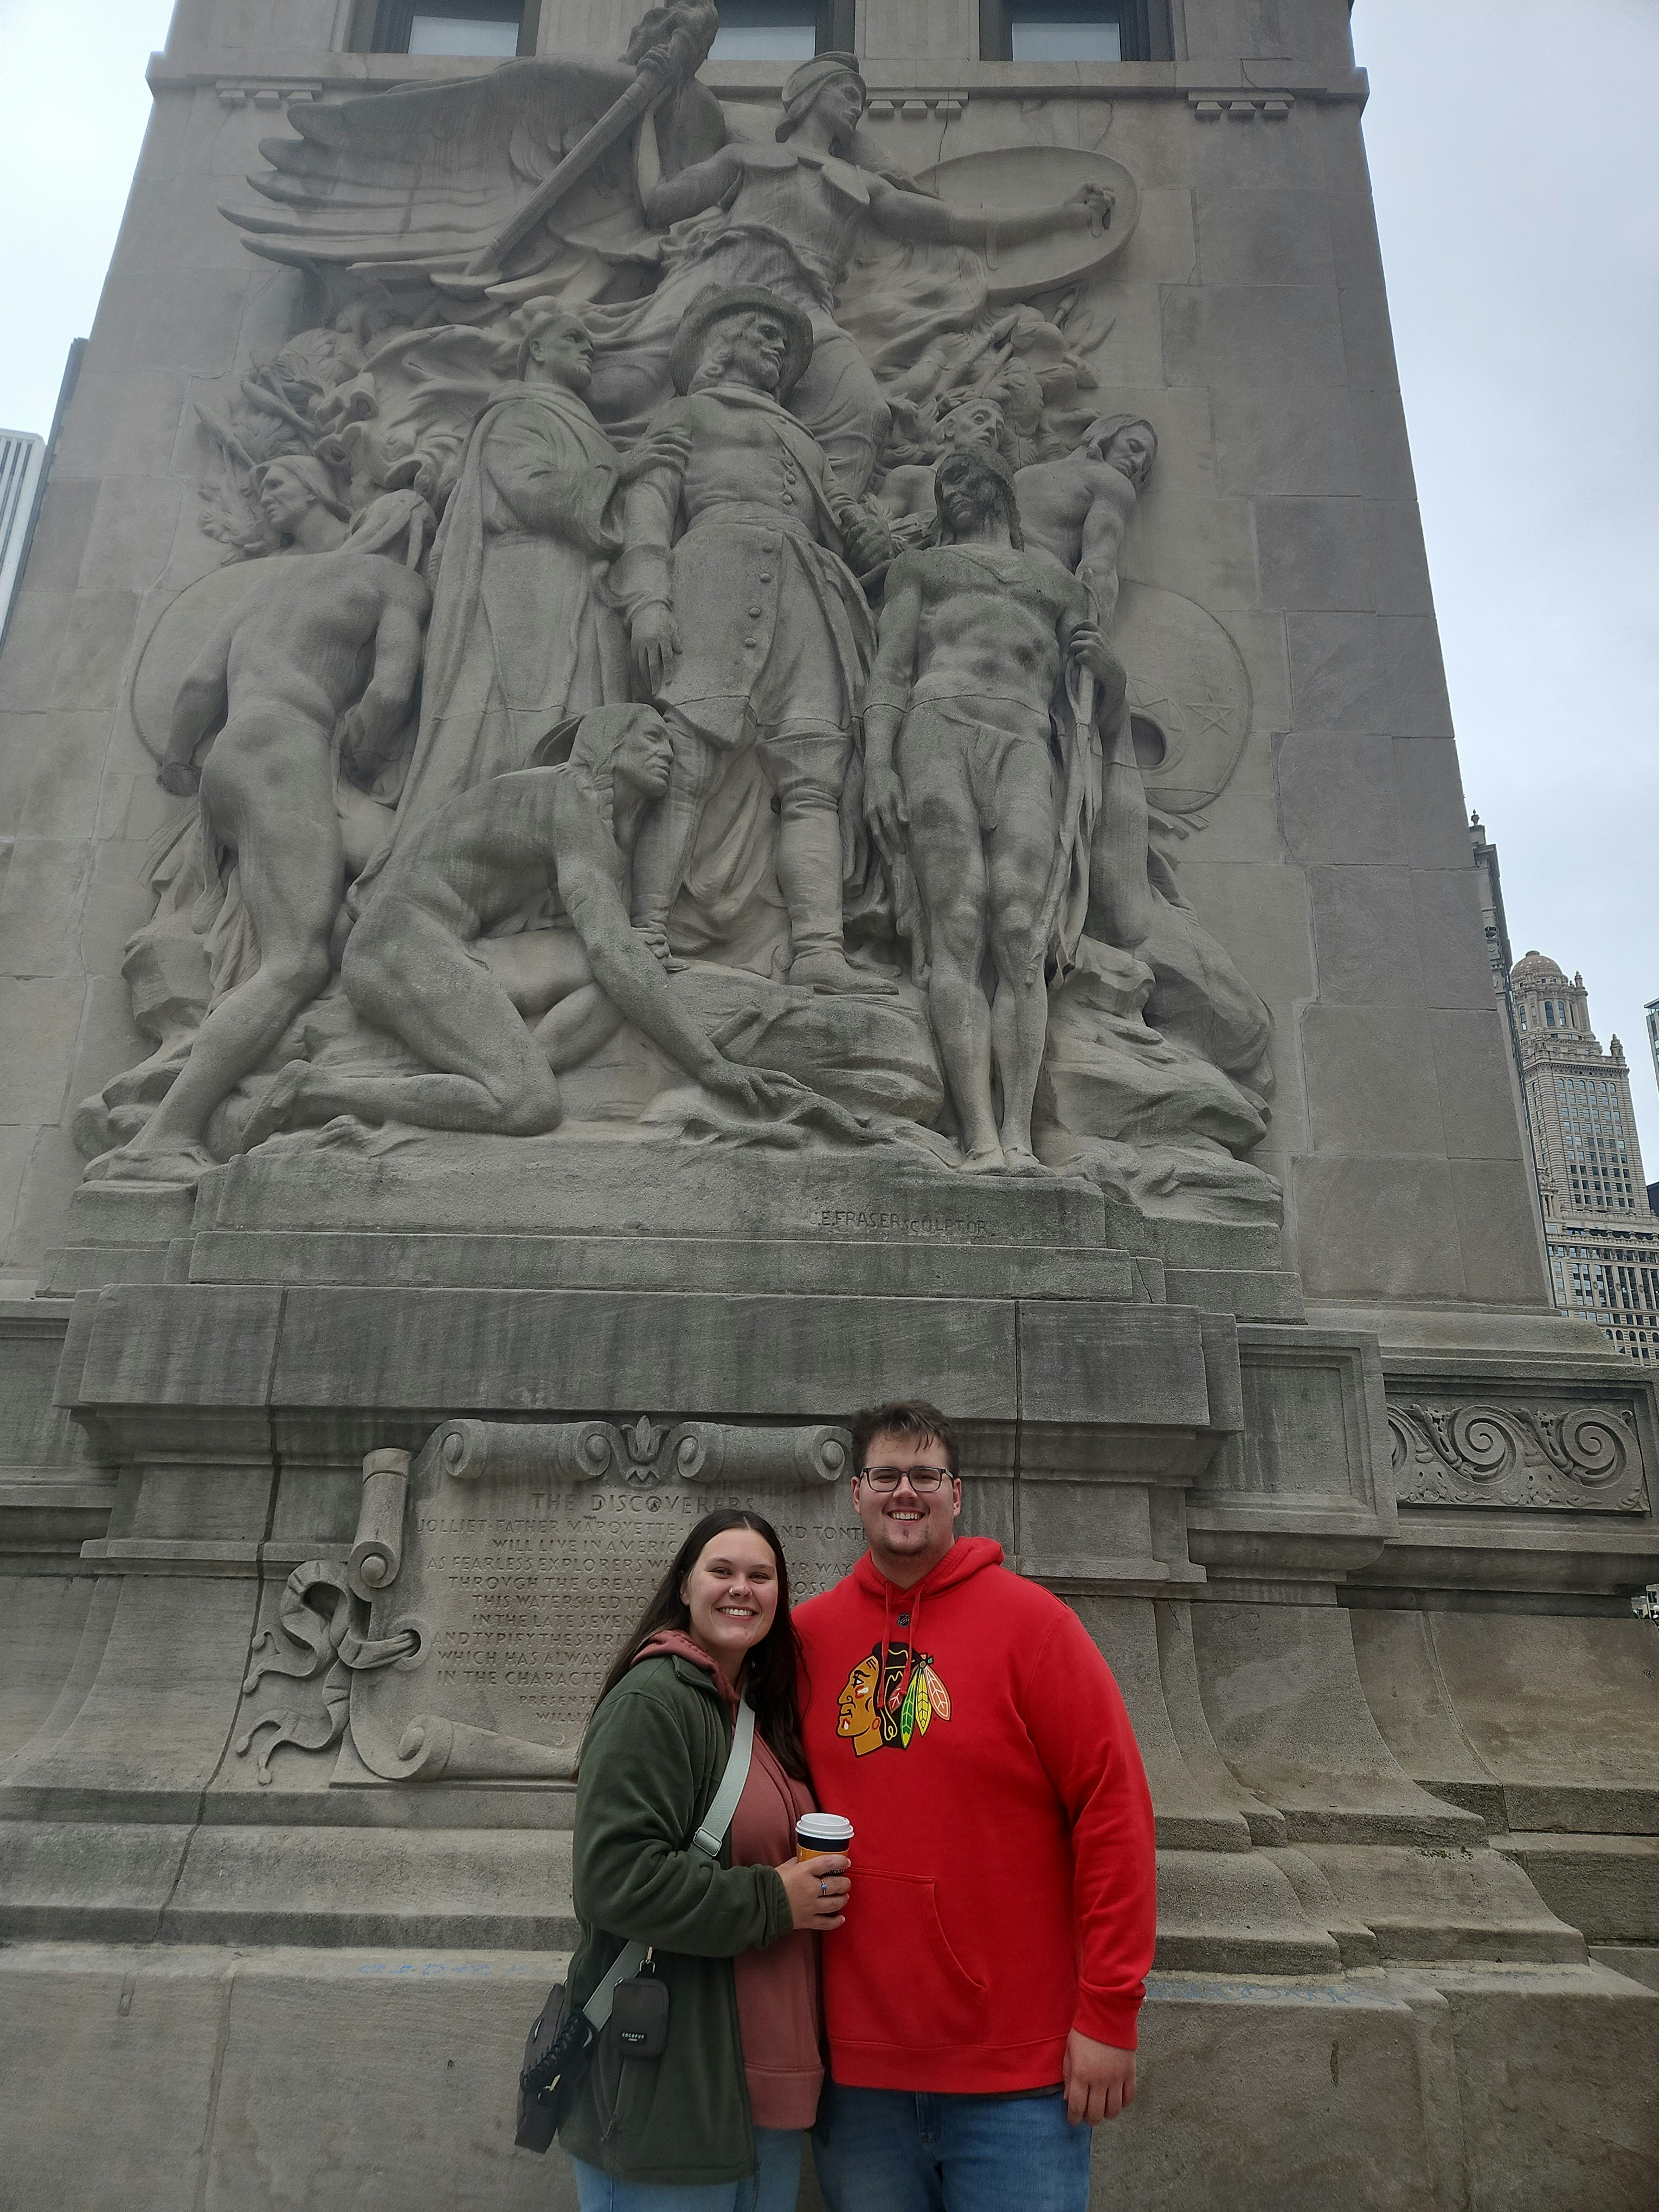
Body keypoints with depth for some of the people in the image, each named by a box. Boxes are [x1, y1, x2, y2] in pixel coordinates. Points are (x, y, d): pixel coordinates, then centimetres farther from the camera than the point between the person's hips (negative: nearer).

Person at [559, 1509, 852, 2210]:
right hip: (664, 2094, -8)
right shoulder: (653, 1699, -17)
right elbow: (613, 1877, -25)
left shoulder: (764, 1711, 11)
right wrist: (772, 1901, -19)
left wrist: (823, 1885, 6)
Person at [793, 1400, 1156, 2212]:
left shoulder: (1030, 1619, -9)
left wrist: (1109, 2014, -11)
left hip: (1017, 2067, -2)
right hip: (856, 2064, 3)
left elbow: (1113, 1807, -10)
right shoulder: (810, 1632, 0)